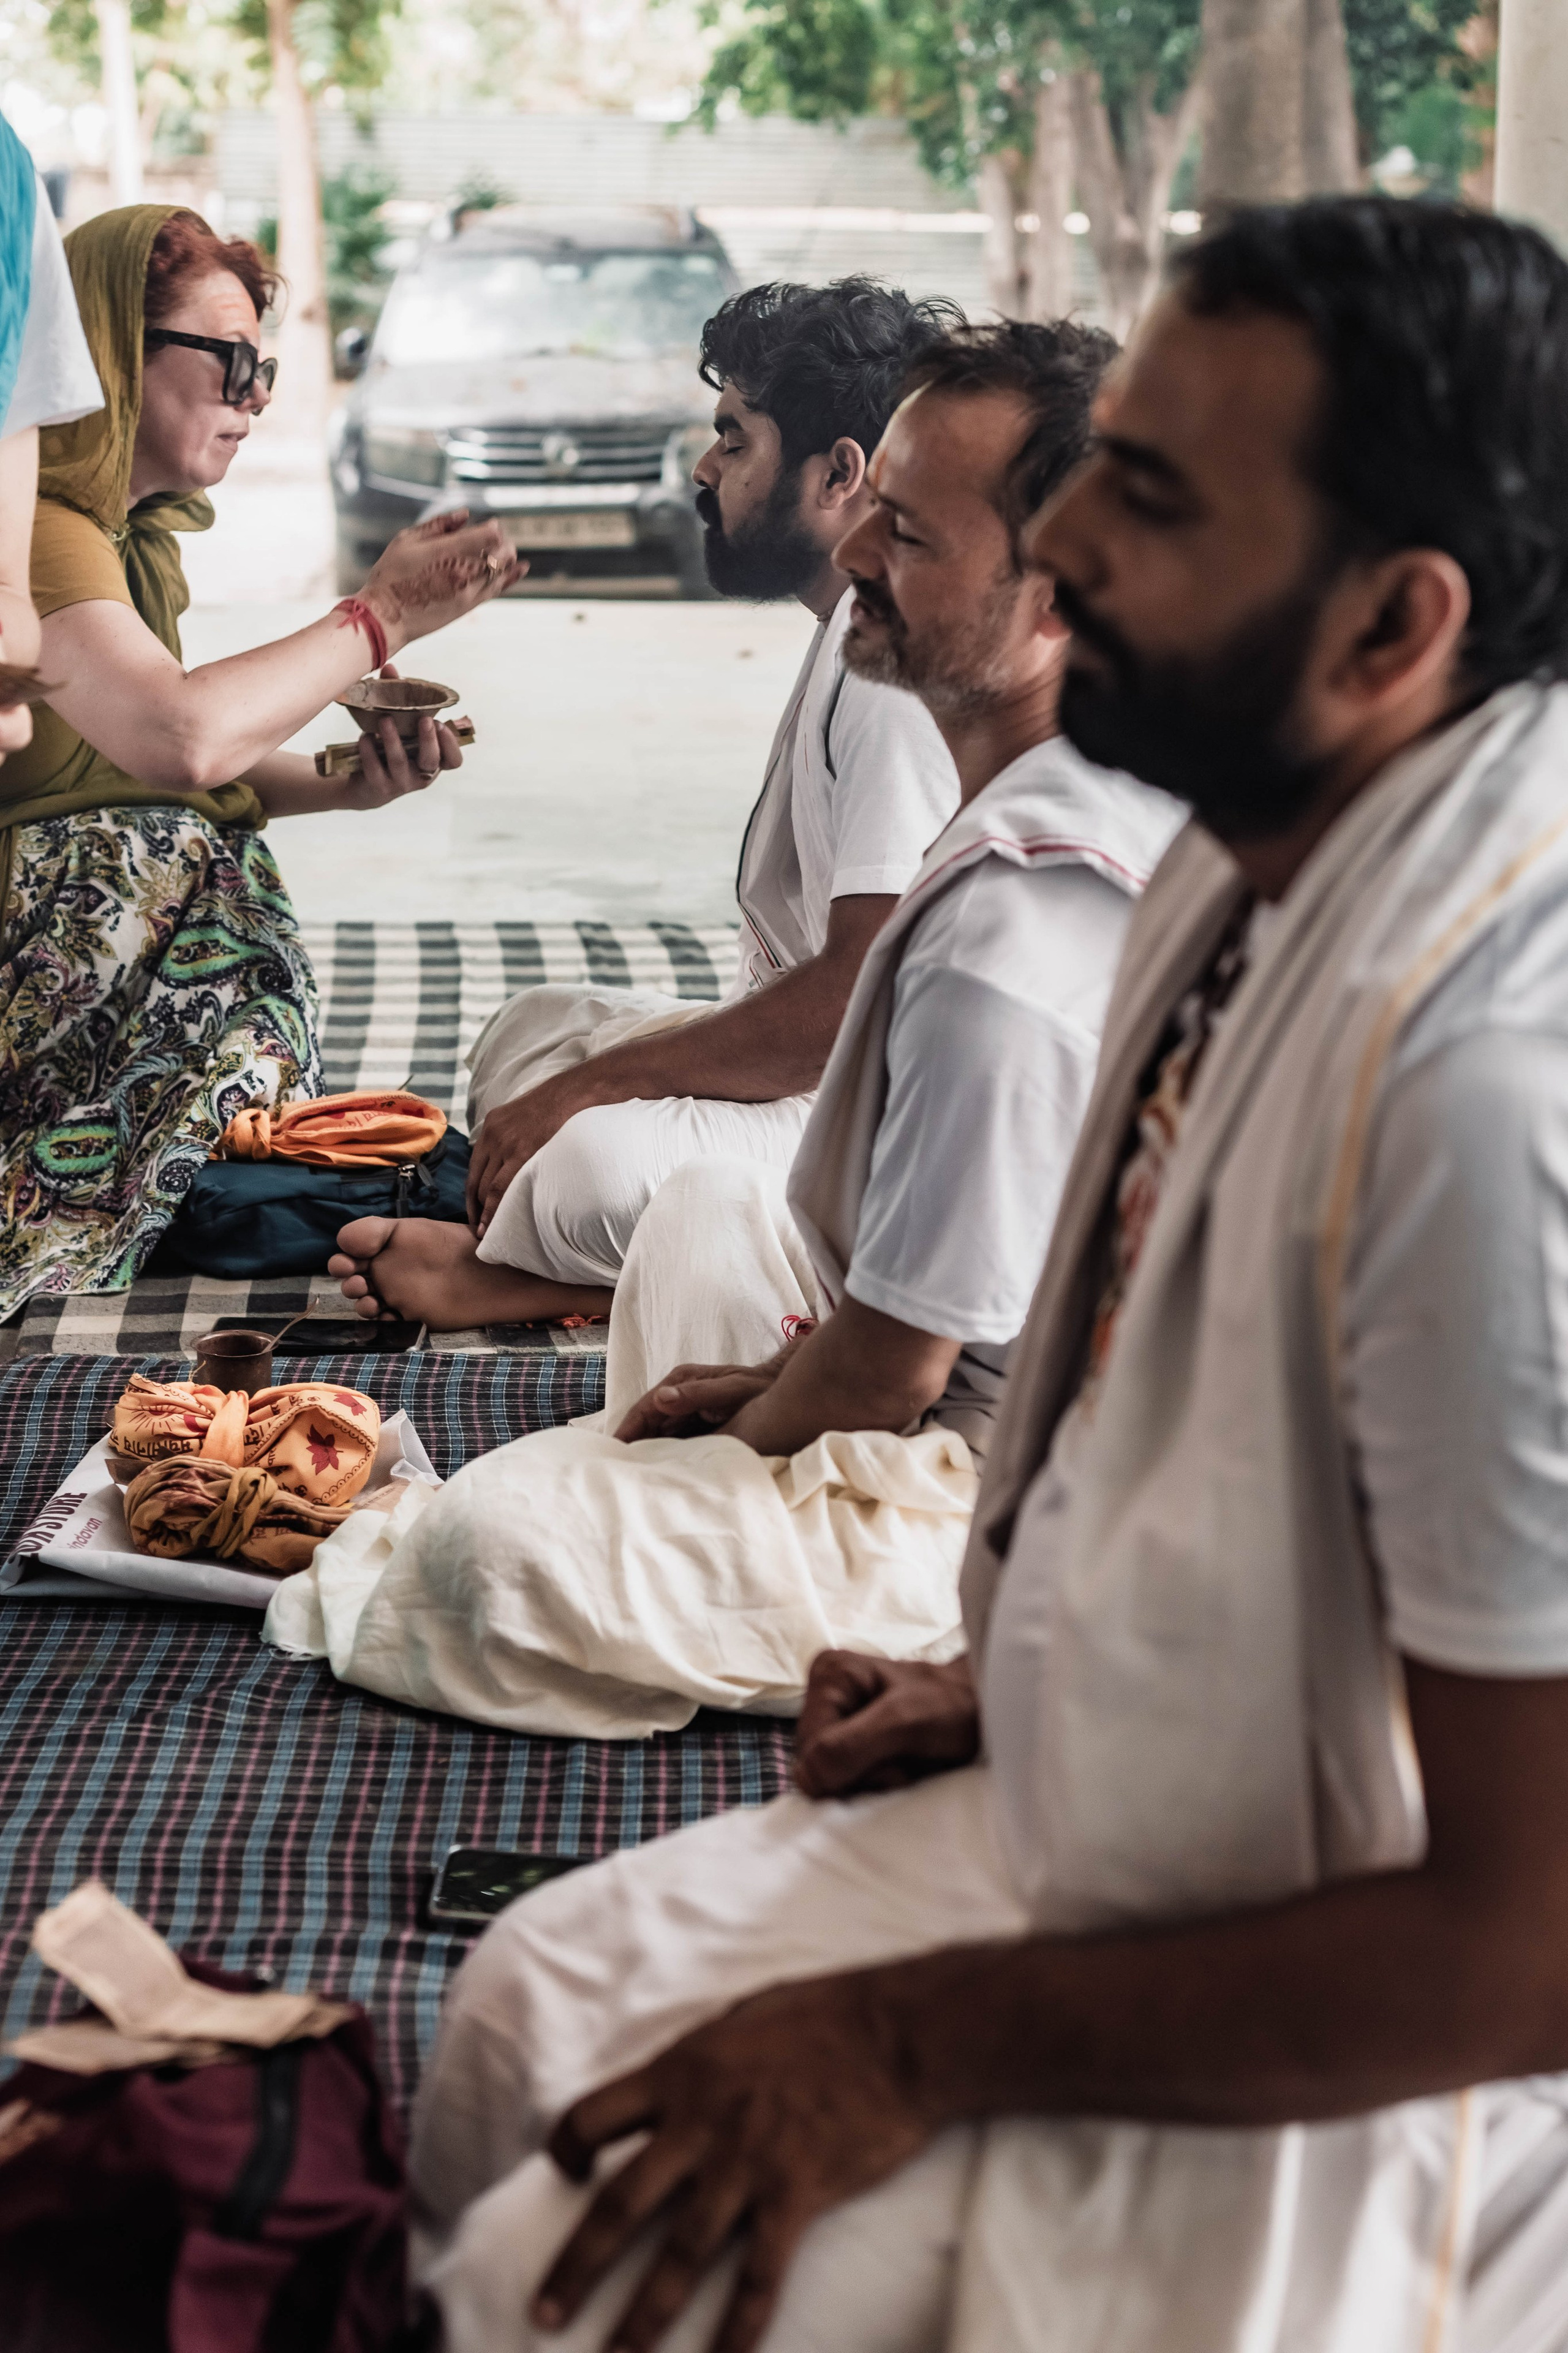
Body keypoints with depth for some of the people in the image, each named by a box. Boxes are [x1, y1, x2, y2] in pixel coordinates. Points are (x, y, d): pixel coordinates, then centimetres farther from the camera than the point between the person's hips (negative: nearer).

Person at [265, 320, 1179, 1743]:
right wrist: (776, 1389, 9)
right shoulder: (1122, 806, 1)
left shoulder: (1005, 944, -32)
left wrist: (743, 1443, -3)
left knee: (490, 1549, -21)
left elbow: (891, 1369, -24)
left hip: (997, 1515, -11)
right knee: (708, 1209, 29)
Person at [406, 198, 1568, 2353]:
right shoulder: (1270, 848, -4)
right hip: (1121, 1816, 9)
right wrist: (1010, 1688, 9)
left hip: (1335, 2071, -9)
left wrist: (924, 2041, -20)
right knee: (537, 2013, 14)